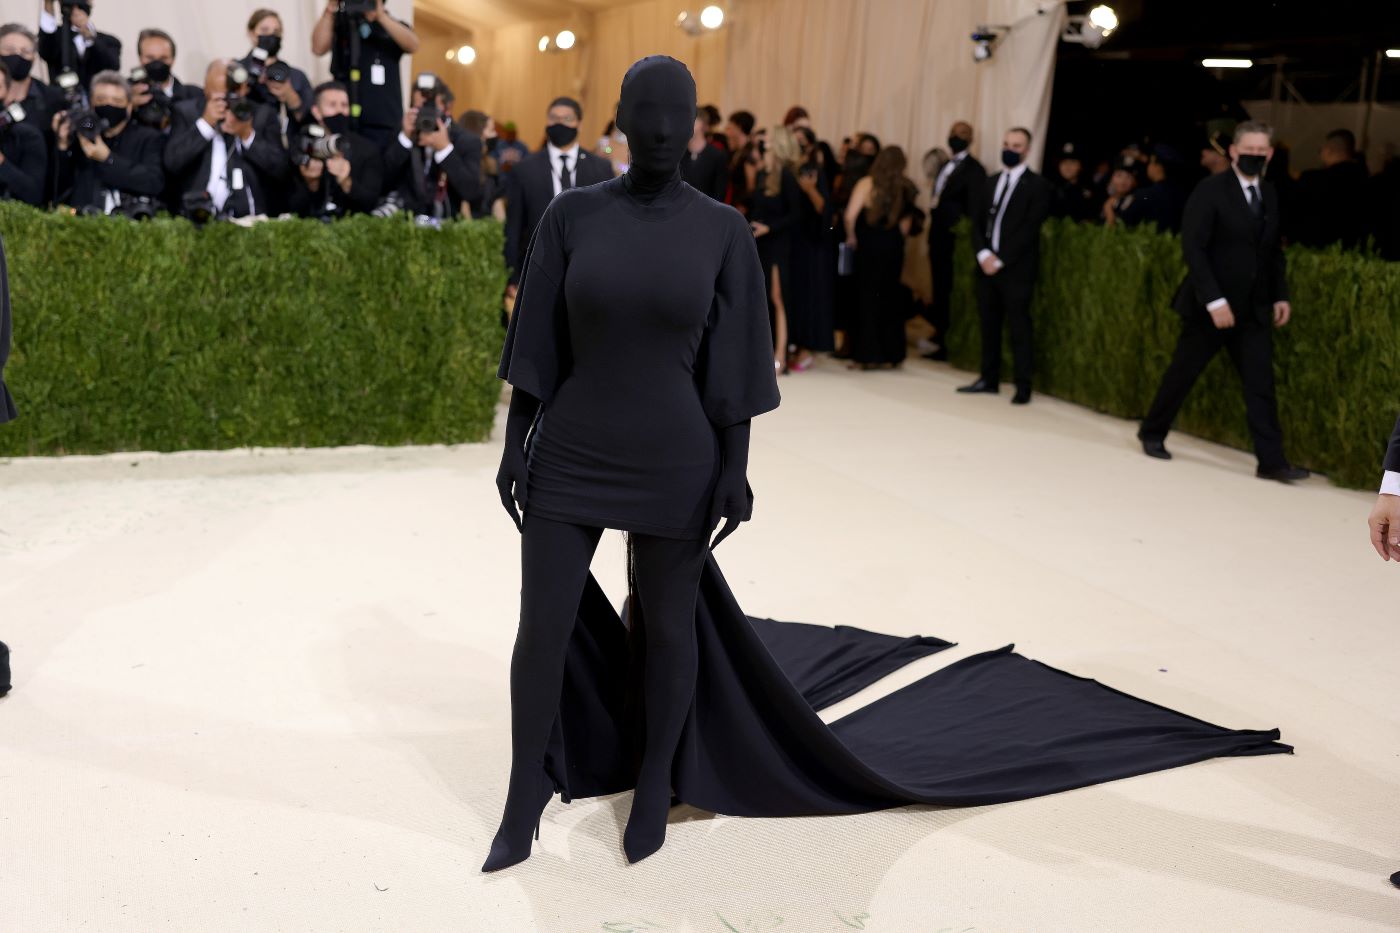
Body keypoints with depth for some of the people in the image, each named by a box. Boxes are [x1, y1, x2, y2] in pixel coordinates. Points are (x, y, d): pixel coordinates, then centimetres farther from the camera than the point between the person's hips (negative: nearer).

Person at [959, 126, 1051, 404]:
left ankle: (1023, 386, -1)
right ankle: (990, 379, 17)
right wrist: (983, 254, -7)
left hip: (1017, 268, -6)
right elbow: (977, 223, 11)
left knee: (1019, 327, -4)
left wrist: (1001, 260, -15)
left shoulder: (1037, 186, -3)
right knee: (989, 324, 9)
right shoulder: (989, 183, 16)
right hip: (987, 265, 6)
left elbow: (1030, 229, -11)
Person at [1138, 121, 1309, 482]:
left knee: (1261, 384, -2)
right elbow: (1192, 248, -17)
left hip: (1253, 308, 5)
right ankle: (1152, 433, 28)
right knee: (1182, 374, 8)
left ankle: (1272, 461, -3)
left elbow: (1273, 251, 17)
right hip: (1211, 305, -5)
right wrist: (1214, 299, -22)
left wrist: (1280, 295, 6)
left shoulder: (1269, 195, 10)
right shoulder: (1210, 190, -10)